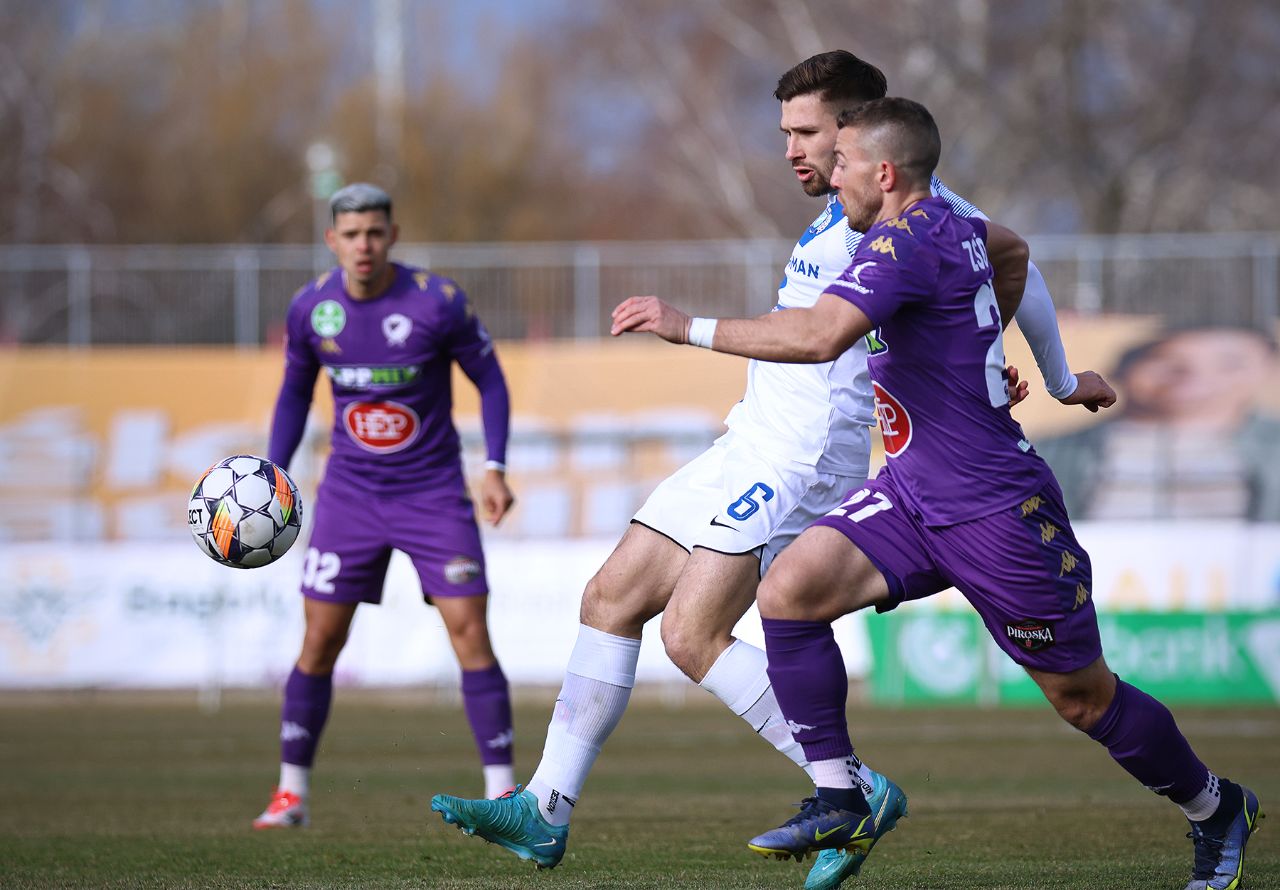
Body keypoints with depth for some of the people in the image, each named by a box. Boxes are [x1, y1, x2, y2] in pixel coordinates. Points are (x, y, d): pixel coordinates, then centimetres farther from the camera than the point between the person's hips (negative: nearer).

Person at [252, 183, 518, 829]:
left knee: (469, 630, -11)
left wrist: (495, 468, -13)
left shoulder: (438, 302, -14)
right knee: (320, 639, 0)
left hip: (434, 492, -2)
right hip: (350, 492, 3)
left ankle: (501, 790, -5)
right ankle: (291, 793, 11)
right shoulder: (310, 308, -4)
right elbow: (295, 392, 12)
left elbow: (489, 379, -2)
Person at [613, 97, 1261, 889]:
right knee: (789, 591, -10)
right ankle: (840, 804, -5)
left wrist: (688, 327, -31)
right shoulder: (945, 224, 7)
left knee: (1083, 697, 3)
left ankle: (1218, 809, 26)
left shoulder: (907, 242, -21)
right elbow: (1012, 253, 30)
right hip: (915, 491, 9)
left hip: (994, 510, -9)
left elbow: (818, 334, -35)